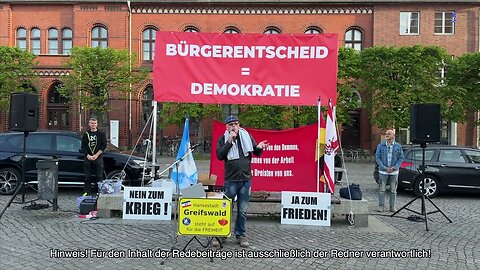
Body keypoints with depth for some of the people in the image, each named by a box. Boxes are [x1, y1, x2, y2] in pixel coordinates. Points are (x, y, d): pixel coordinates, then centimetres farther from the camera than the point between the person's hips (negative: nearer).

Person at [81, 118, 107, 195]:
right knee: (87, 176, 5)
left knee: (99, 176, -1)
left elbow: (104, 146, -2)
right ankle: (87, 192, 11)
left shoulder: (101, 134, 4)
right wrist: (88, 155, -8)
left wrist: (96, 155, -11)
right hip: (88, 158, 2)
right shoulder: (86, 134, 11)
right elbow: (83, 146, 7)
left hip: (98, 158, -2)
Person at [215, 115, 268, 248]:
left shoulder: (246, 136, 7)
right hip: (231, 180, -2)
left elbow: (257, 153, 11)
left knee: (242, 211, 10)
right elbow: (220, 156, -11)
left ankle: (240, 235, 23)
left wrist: (259, 147, -13)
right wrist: (230, 141, -17)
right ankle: (221, 235, 19)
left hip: (246, 180, 2)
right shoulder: (223, 139, 2)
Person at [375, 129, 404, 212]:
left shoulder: (398, 146, 4)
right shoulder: (380, 145, 1)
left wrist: (394, 167, -10)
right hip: (383, 171, -1)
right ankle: (381, 206, 9)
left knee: (393, 190, 7)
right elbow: (377, 157, -2)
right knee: (381, 189, 1)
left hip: (394, 172, 1)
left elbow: (401, 158, 4)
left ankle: (392, 206, 17)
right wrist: (384, 167, -12)